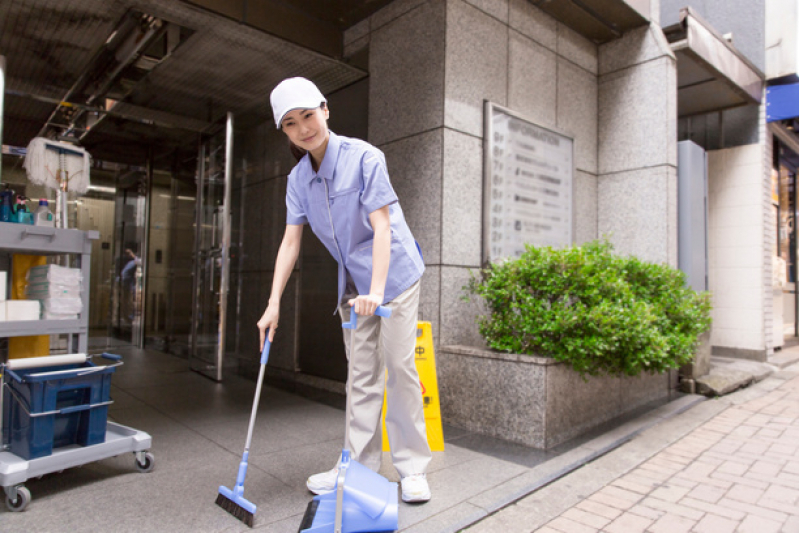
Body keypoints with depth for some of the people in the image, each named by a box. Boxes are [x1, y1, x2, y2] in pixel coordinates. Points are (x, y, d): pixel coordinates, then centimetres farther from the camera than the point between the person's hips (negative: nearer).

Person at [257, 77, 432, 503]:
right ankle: (360, 465, 19)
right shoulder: (298, 179, 1)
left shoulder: (363, 157, -16)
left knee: (399, 367, -2)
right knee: (361, 376, 9)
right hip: (351, 284, 5)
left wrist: (376, 291, -33)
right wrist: (273, 304, -6)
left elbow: (381, 227, -22)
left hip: (393, 273, -5)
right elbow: (290, 242, 0)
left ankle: (412, 467, 12)